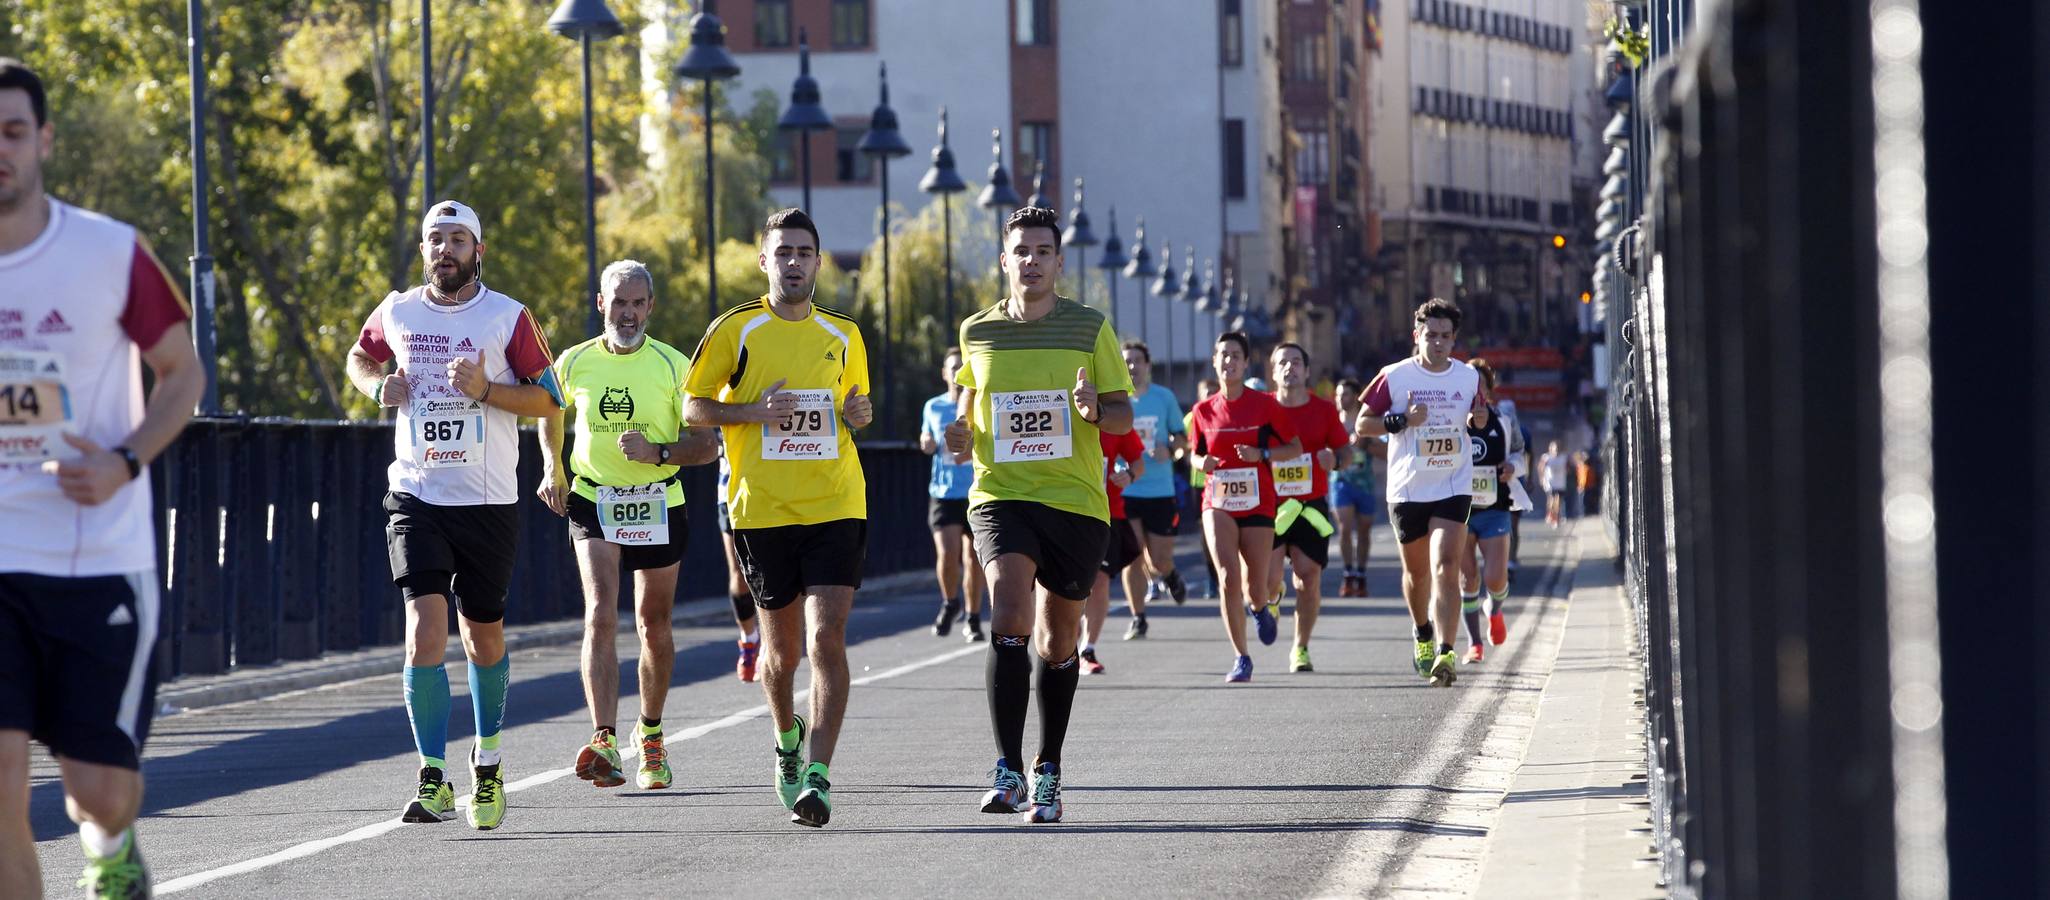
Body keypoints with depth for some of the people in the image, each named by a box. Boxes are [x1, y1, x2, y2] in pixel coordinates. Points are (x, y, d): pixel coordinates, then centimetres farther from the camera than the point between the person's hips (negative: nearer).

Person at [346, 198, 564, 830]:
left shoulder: (508, 318, -2)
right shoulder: (397, 312, 5)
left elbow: (549, 400, -1)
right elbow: (360, 356, 25)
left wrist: (487, 390, -17)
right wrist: (378, 385, 2)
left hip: (488, 501, -1)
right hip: (416, 496, 1)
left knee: (483, 636, 11)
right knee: (425, 634, -15)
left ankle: (487, 760, 34)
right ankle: (433, 778, -12)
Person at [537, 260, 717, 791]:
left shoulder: (673, 366, -4)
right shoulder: (574, 363, 0)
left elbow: (706, 446, -4)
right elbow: (553, 417, 22)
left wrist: (657, 452, -20)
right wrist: (552, 470, 9)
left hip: (658, 506, 1)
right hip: (593, 503, -1)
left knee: (654, 627, 11)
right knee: (601, 618, -18)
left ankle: (650, 735, 34)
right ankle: (605, 744, -30)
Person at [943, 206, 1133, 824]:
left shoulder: (1090, 328, 2)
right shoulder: (977, 331, 6)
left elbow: (1124, 413, 4)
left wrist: (1095, 409, -18)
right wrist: (962, 434, -2)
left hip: (1076, 501, 1)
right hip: (1001, 495, 0)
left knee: (1058, 642, 9)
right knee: (1010, 619, -22)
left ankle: (1047, 773, 26)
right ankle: (1007, 770, -25)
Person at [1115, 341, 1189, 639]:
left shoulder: (1164, 397, 3)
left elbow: (1181, 435, 11)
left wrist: (1169, 449, -12)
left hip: (1160, 490, 1)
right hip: (1123, 490, 0)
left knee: (1160, 560, 1)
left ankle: (1169, 575, 39)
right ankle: (1137, 618, 6)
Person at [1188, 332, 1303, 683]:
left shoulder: (1265, 404, -4)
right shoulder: (1204, 411, 3)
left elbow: (1295, 448, 2)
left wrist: (1262, 454, -15)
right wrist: (1204, 463, -6)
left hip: (1257, 505, -1)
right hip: (1218, 505, 1)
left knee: (1255, 586, 3)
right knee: (1228, 577, -16)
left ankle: (1260, 606, 44)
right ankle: (1240, 658, -7)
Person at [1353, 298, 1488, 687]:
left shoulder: (1469, 377, 4)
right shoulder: (1394, 377, -4)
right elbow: (1362, 424, 0)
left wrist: (1479, 418, -3)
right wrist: (1402, 421, -16)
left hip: (1453, 489, 0)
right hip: (1407, 490, 0)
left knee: (1445, 567, -17)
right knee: (1417, 571, 15)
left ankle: (1444, 653, -25)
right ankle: (1423, 636, 42)